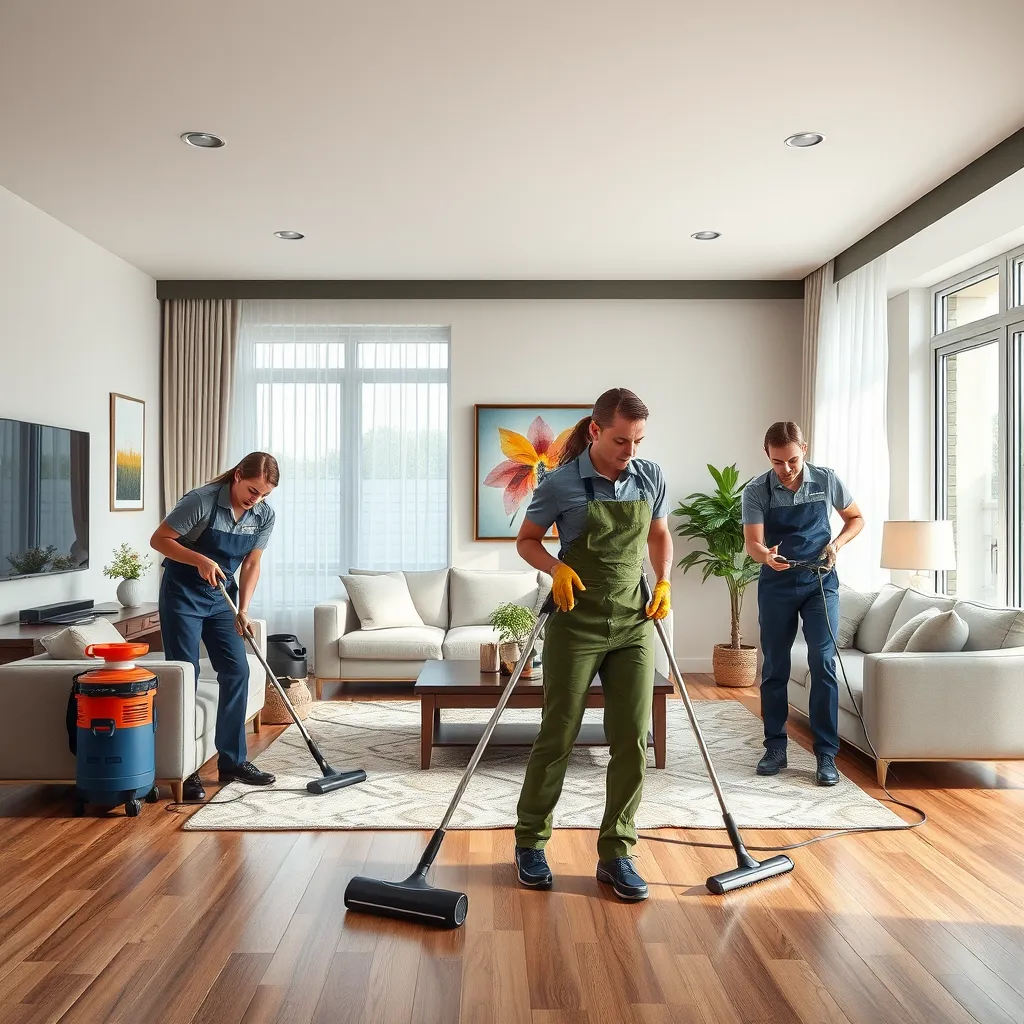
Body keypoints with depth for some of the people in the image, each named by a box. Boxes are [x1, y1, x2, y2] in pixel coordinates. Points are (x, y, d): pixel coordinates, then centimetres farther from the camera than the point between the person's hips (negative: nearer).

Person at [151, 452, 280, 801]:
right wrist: (200, 560, -29)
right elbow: (159, 539, -16)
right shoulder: (201, 500, -23)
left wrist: (243, 609, -12)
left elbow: (251, 564, -1)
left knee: (237, 672, 2)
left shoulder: (264, 516, -7)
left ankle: (232, 761, 13)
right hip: (183, 594, -5)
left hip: (221, 596, 6)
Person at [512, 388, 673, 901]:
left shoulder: (650, 477, 1)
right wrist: (556, 569, -18)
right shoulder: (560, 483, -11)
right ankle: (530, 843, 24)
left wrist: (663, 581, 0)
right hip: (576, 624, -4)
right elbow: (526, 540, 1)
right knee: (557, 737, 5)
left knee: (632, 740, 2)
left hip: (633, 624, 4)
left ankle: (615, 854, 17)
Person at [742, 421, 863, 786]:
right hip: (776, 585, 0)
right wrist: (765, 556, -38)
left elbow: (856, 518, 9)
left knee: (823, 665, -7)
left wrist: (836, 543, -10)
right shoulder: (756, 491, -9)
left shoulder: (827, 480, -6)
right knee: (774, 668, 6)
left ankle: (826, 754, 1)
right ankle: (775, 747, 19)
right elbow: (752, 542, -15)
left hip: (820, 582, 0)